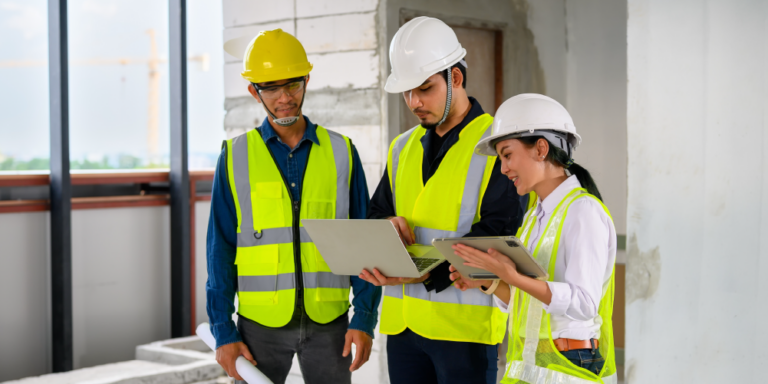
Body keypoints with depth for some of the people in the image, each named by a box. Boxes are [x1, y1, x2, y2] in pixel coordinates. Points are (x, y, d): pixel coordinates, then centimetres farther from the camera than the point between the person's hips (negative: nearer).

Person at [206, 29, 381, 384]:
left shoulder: (341, 152, 3)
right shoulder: (236, 157, 1)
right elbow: (221, 249, 2)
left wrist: (365, 318, -4)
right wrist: (223, 331, -4)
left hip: (328, 321, 1)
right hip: (261, 323, 0)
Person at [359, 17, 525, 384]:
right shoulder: (403, 148, 15)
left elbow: (498, 235, -14)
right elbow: (376, 215, 19)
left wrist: (427, 272, -24)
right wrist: (389, 226, -7)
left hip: (466, 323, -6)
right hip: (402, 322, 6)